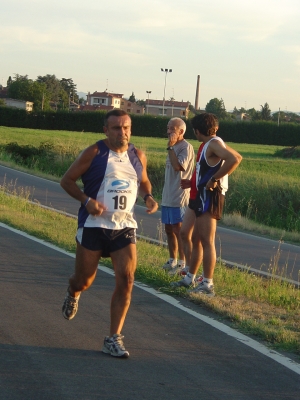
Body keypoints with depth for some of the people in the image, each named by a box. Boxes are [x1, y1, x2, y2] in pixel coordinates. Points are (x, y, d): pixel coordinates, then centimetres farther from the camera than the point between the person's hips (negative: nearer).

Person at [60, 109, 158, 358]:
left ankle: (114, 339, -2)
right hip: (94, 226, -3)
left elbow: (144, 181, 23)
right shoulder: (94, 153, -8)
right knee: (84, 281, 7)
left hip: (125, 227, 3)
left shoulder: (138, 156, 5)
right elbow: (67, 180, -4)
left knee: (126, 280, -10)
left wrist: (148, 196, 1)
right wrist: (87, 200, -19)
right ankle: (73, 294, 47)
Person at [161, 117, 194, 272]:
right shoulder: (174, 147, 16)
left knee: (178, 230, -5)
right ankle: (172, 260, 22)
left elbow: (178, 166, -26)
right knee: (169, 229, 13)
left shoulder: (186, 147, -13)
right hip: (168, 196, 9)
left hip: (179, 197, -9)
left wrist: (170, 147, -22)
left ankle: (182, 263, 0)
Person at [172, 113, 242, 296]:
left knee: (207, 241, -11)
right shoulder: (213, 144, 15)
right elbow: (236, 157, 27)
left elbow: (235, 159, -29)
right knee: (196, 239, 17)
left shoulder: (214, 143, -13)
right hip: (204, 196, 11)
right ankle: (190, 278, 27)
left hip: (210, 197, -11)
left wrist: (214, 179, -21)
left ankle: (207, 284, -10)